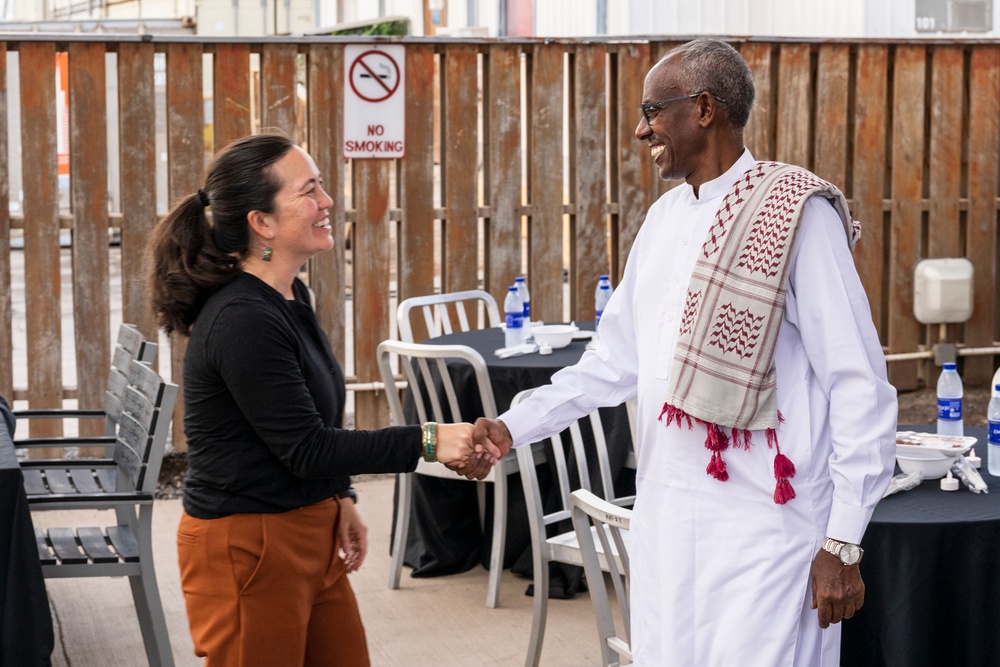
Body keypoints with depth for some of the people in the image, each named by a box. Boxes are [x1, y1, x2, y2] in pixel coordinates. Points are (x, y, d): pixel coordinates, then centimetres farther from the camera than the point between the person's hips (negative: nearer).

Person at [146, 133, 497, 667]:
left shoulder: (290, 297, 9)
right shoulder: (242, 320, -22)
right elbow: (305, 448, -22)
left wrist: (339, 498, 11)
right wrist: (425, 442, -23)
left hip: (308, 534, 9)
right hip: (248, 548, -9)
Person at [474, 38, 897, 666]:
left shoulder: (797, 213, -9)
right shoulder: (665, 218, 13)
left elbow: (860, 385, -11)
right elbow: (616, 361, 19)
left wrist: (843, 544, -13)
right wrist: (515, 426, 9)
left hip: (761, 530, -7)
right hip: (665, 519, 7)